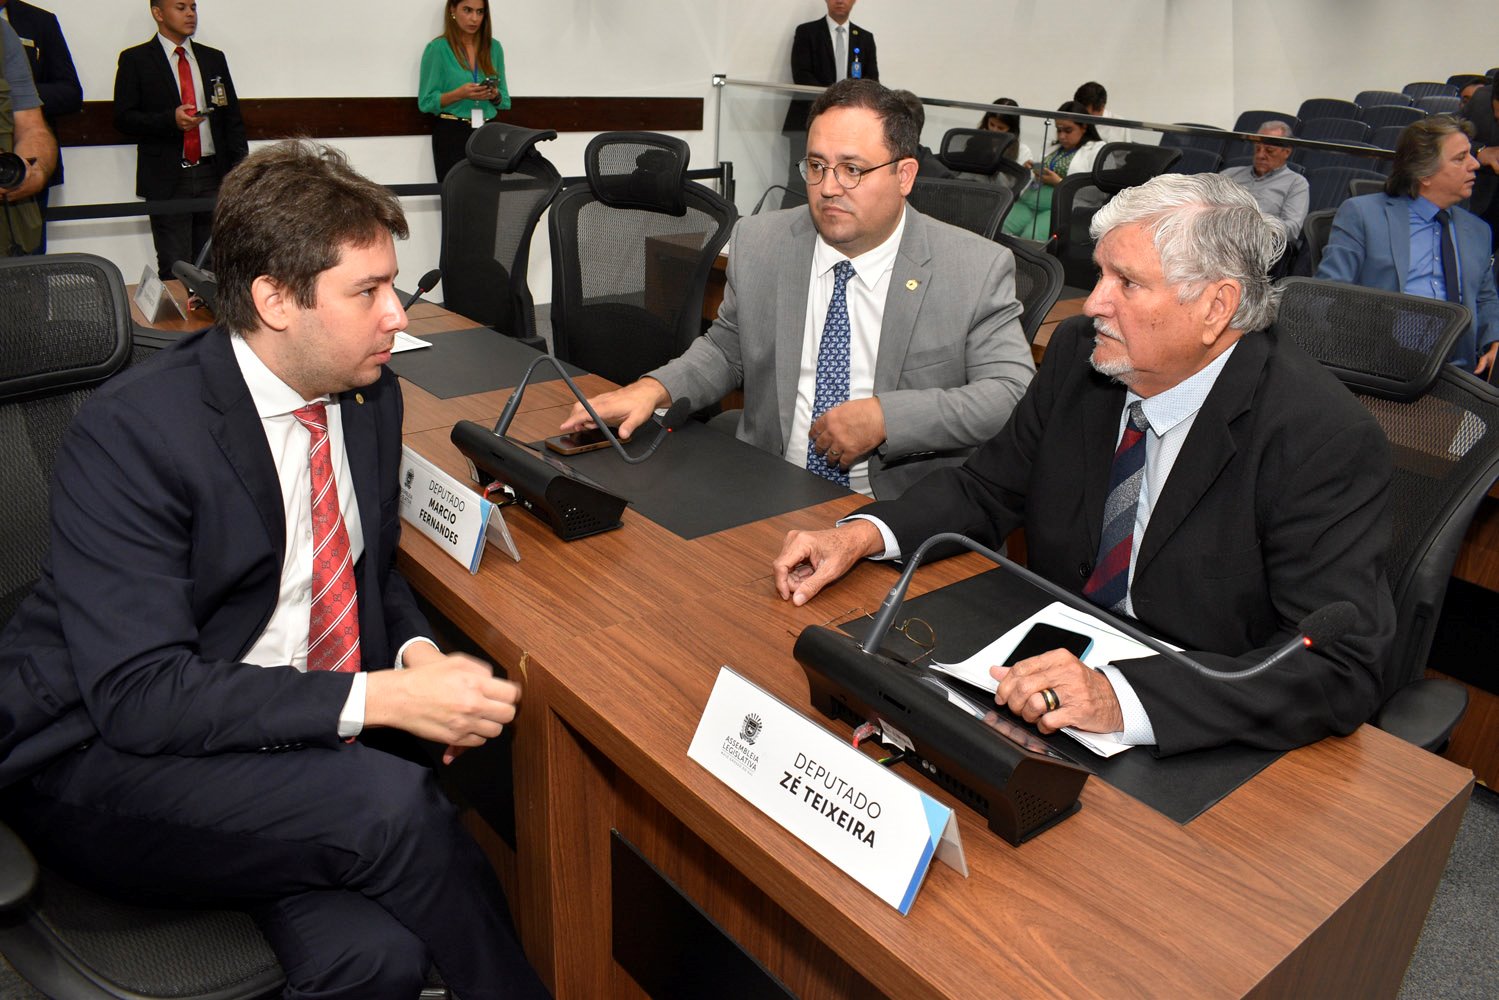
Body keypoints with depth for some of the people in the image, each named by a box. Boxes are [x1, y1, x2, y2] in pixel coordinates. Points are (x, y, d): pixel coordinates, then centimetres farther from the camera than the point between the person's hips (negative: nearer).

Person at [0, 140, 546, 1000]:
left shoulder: (371, 395, 2)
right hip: (104, 760, -4)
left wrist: (418, 654, -7)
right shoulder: (131, 432, -19)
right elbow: (138, 694, -23)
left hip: (295, 747, 5)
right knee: (394, 802, -29)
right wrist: (381, 698, -27)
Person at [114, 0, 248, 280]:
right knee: (175, 271, -7)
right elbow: (123, 118, -1)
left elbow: (232, 117, 15)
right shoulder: (135, 60, 4)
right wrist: (170, 120, -18)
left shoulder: (214, 58, 16)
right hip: (167, 180, -3)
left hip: (214, 175, 3)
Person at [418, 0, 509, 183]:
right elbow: (426, 101, -5)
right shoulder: (438, 48, -3)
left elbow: (505, 100, 13)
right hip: (452, 134, -3)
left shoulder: (494, 47, 9)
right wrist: (459, 94, -19)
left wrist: (494, 95, -9)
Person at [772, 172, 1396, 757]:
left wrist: (1123, 696, -40)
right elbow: (990, 487, 8)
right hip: (1053, 672, 5)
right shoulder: (1078, 354, -3)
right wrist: (862, 534, -11)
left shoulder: (1327, 443, -20)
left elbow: (1343, 669, -26)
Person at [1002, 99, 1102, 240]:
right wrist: (1031, 170, 7)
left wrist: (1059, 182, -9)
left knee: (1030, 236, -36)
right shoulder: (1055, 148, 29)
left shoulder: (1097, 149, 8)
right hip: (1028, 202, 6)